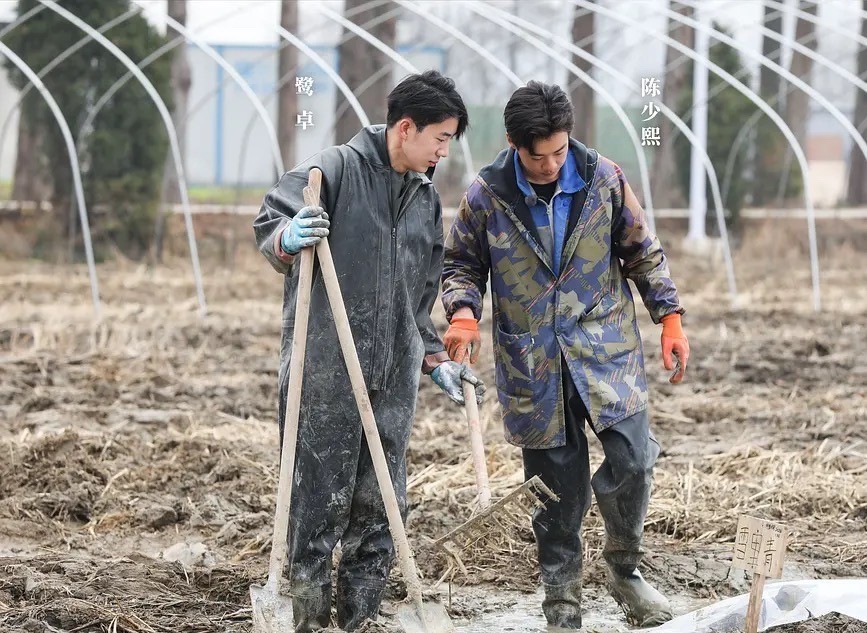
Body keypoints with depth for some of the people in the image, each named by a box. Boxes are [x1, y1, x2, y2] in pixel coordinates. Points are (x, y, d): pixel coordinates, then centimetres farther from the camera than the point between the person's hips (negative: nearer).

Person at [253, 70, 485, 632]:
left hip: (393, 377, 6)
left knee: (382, 503, 5)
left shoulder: (427, 200, 18)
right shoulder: (338, 169, -4)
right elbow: (268, 222, -9)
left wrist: (435, 358, 20)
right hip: (325, 369, -6)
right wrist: (287, 240, -31)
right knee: (321, 499, -5)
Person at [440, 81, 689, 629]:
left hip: (606, 351, 1)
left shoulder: (604, 179, -2)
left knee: (633, 461, -10)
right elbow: (461, 265, 8)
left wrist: (671, 319, 4)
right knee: (558, 485, 3)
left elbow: (643, 254, 9)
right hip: (532, 365, -1)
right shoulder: (487, 195, -4)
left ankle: (625, 568, 15)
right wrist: (464, 315, -11)